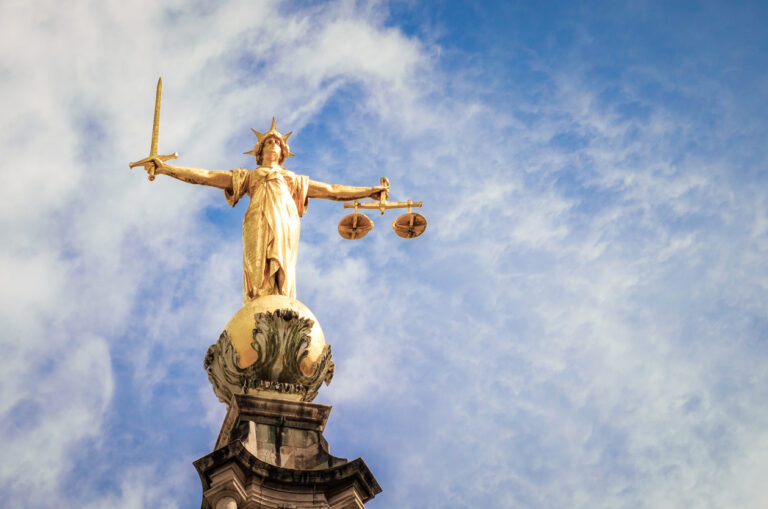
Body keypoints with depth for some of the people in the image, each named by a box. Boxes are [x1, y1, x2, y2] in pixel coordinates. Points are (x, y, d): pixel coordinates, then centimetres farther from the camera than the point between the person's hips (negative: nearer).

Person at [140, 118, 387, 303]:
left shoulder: (293, 179, 34)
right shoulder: (248, 176, 28)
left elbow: (332, 190, 33)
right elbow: (205, 176, 20)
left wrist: (369, 191, 29)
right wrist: (165, 169, 10)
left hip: (285, 226, 2)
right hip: (258, 225, -2)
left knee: (283, 278, -13)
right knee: (258, 276, -17)